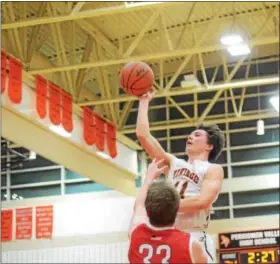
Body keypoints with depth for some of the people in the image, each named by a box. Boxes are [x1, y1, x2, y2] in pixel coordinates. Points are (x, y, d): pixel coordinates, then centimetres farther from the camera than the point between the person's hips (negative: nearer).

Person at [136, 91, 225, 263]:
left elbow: (203, 201, -14)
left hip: (195, 239, -5)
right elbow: (143, 135, 16)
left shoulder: (213, 169, 5)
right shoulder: (173, 164, 20)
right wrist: (144, 102, 19)